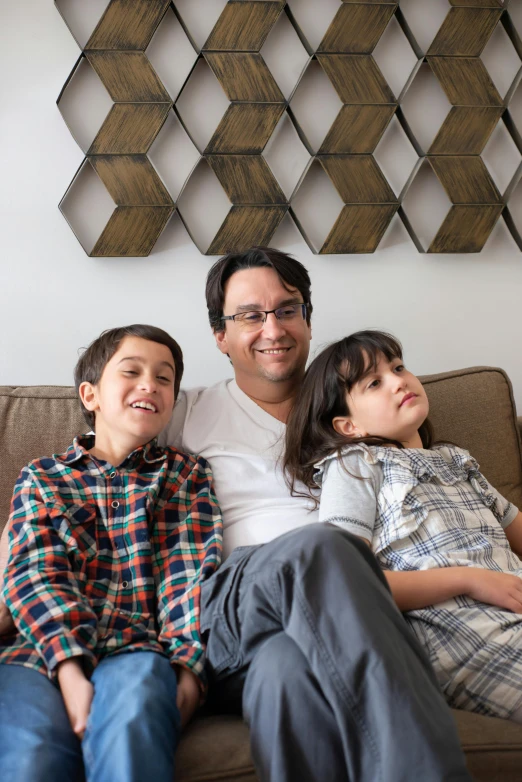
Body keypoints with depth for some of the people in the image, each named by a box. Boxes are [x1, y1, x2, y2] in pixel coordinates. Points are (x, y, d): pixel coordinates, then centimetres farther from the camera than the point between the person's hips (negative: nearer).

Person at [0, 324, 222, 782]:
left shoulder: (187, 476, 19)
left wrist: (188, 669, -13)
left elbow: (191, 574, 5)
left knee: (135, 695, -35)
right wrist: (69, 671, -15)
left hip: (139, 647, 0)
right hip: (43, 646, 0)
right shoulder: (40, 478, 19)